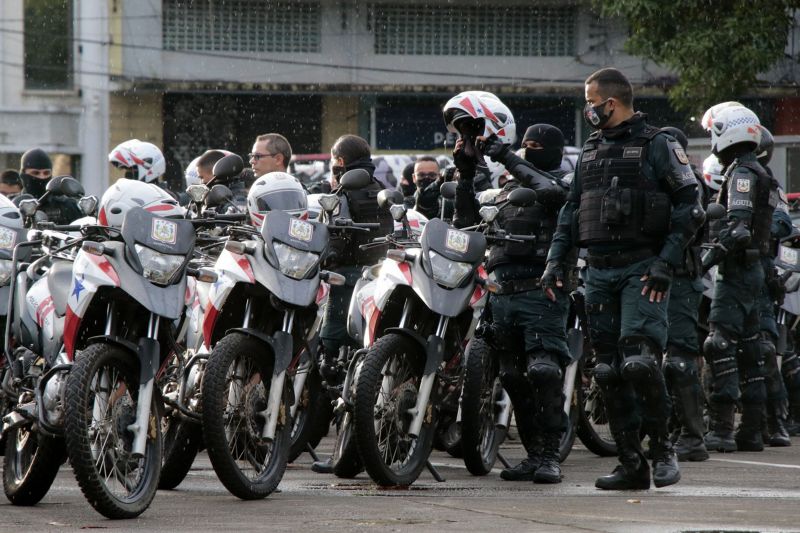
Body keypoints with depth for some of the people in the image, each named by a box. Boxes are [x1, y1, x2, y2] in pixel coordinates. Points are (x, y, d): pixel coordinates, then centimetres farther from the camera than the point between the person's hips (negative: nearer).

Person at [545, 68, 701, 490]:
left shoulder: (657, 146, -1)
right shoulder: (589, 152, 18)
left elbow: (689, 207, -5)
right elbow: (571, 210, 21)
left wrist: (667, 263, -14)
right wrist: (556, 260, 8)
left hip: (642, 269, -6)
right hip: (598, 271, 6)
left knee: (640, 361, -19)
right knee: (609, 370, 2)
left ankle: (662, 446, -3)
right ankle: (632, 464, 6)